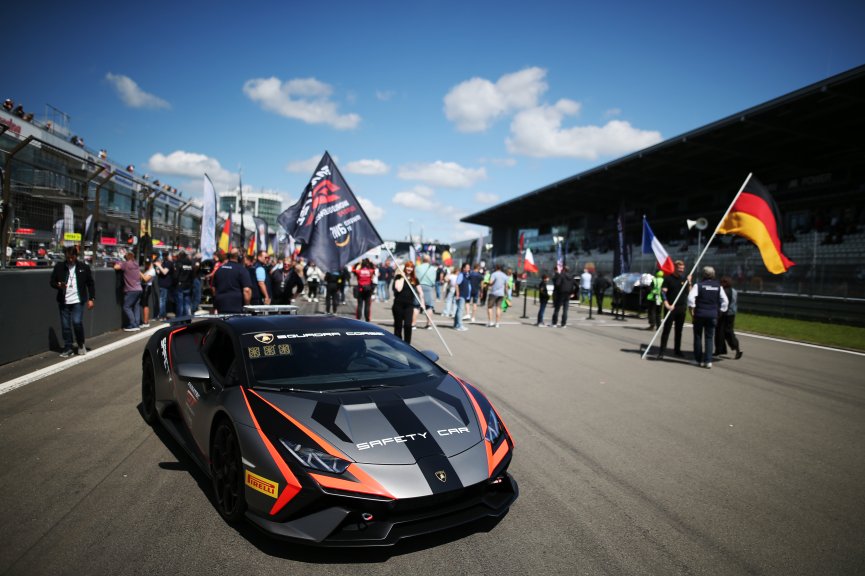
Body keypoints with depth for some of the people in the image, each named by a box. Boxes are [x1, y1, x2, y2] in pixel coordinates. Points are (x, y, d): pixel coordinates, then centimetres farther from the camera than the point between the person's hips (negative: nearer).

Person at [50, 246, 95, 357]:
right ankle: (68, 348, 17)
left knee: (77, 322, -13)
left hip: (78, 301, -2)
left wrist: (91, 299, 1)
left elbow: (90, 284, 6)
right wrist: (58, 285, -15)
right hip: (64, 302, 2)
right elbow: (52, 282, 9)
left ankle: (81, 344, 11)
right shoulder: (59, 267, 3)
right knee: (65, 326, 5)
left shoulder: (84, 267, 2)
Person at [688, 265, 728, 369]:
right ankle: (708, 361, -1)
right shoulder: (718, 286, 5)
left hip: (699, 314, -2)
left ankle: (699, 360, 11)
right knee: (709, 338, 7)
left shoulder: (698, 285, -5)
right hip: (713, 315, 2)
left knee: (698, 337, 8)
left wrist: (692, 310, -7)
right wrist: (720, 312, 11)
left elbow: (691, 297, -17)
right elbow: (725, 301, 2)